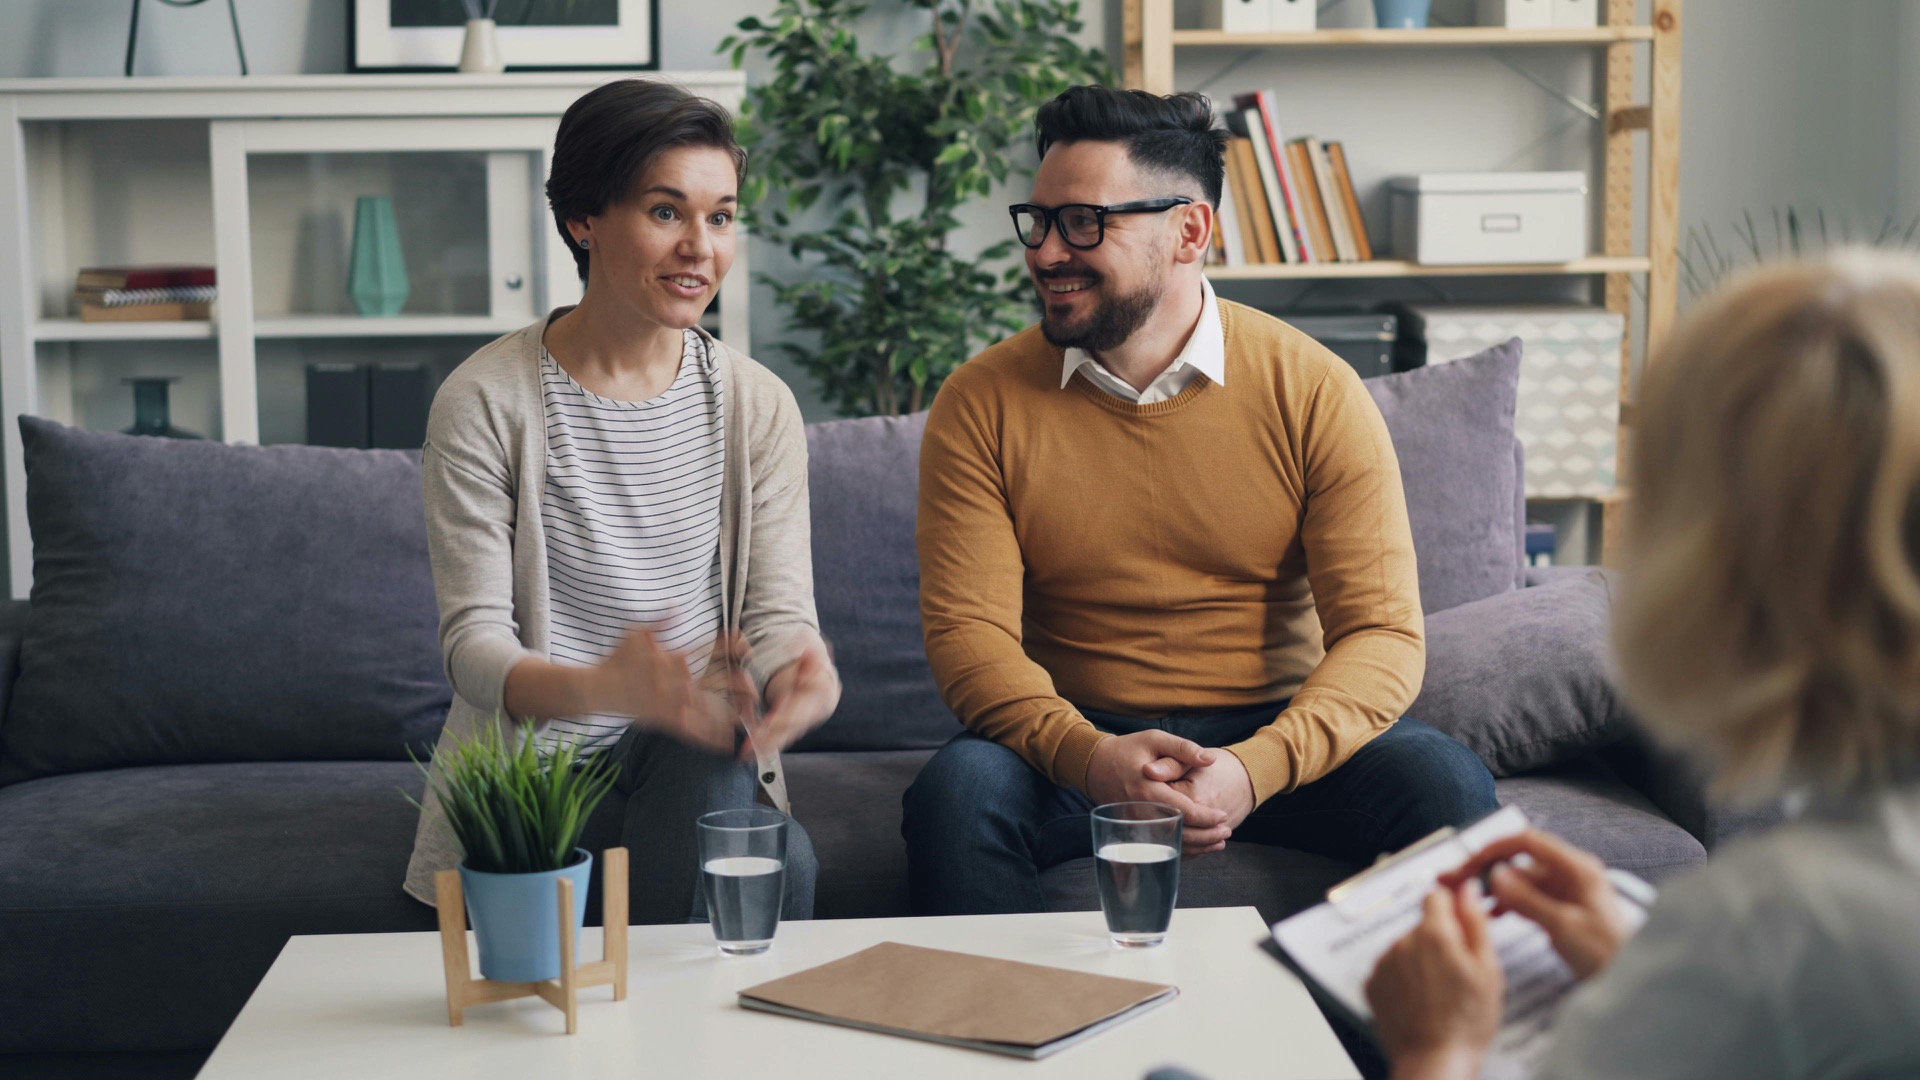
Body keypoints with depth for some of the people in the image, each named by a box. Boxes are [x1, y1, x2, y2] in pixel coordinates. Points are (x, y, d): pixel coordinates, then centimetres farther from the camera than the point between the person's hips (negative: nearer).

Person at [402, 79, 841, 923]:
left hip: (695, 762, 3)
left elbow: (778, 609, 0)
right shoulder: (484, 403, -6)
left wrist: (803, 670, -27)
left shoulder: (756, 404, 5)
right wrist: (599, 687, -33)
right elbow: (474, 640, -11)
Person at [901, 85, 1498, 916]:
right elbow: (968, 629, -10)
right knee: (956, 792, -31)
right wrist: (1088, 756, -30)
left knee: (1447, 786, -26)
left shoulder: (1314, 391, -5)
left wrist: (1257, 768, -29)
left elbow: (1383, 633, -10)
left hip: (1275, 736, 0)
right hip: (1075, 745, 0)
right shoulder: (982, 404, -3)